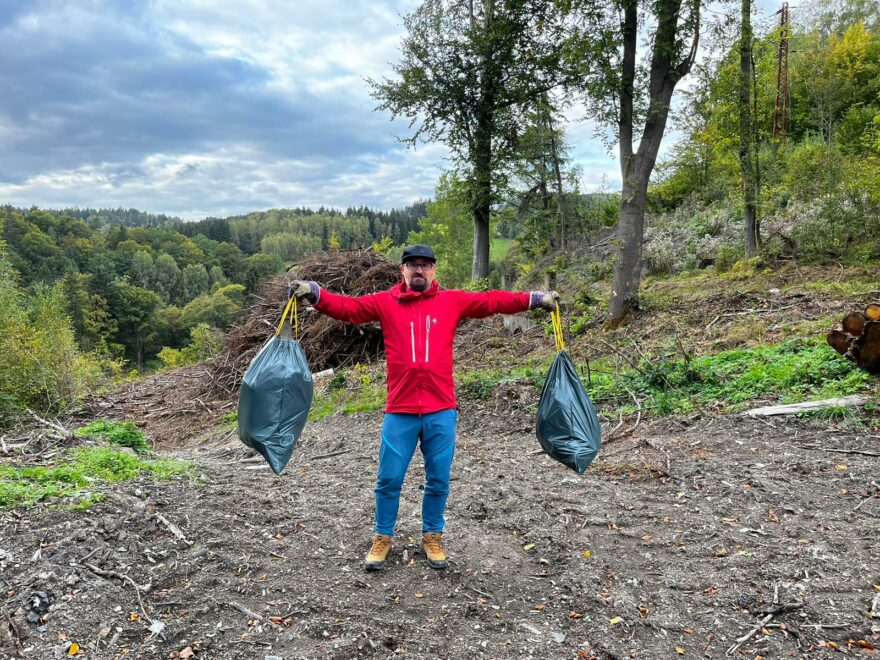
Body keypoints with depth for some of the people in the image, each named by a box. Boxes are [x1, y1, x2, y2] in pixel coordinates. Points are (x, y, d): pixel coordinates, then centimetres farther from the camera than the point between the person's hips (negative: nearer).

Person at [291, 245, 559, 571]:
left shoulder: (452, 301, 6)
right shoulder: (385, 302, 5)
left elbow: (492, 300, 3)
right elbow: (346, 307, -2)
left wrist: (534, 299, -4)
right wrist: (314, 293, -18)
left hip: (441, 411, 1)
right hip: (399, 411, 0)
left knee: (438, 480, 11)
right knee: (389, 479, 8)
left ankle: (432, 537, 32)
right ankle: (382, 538, 28)